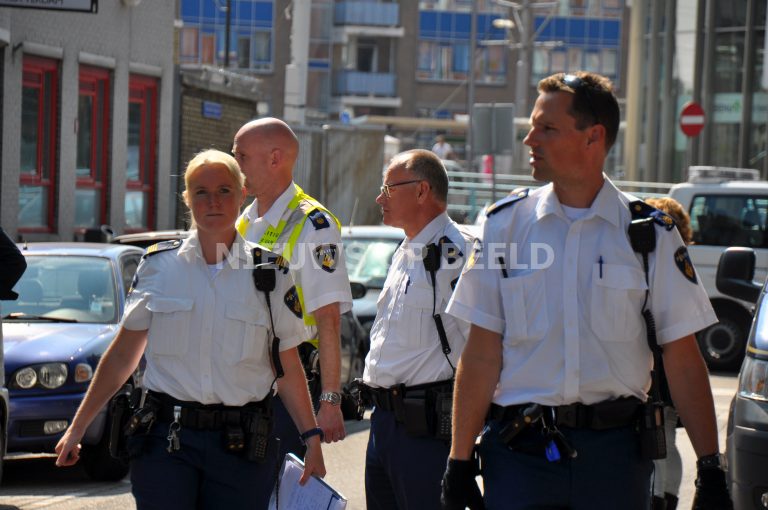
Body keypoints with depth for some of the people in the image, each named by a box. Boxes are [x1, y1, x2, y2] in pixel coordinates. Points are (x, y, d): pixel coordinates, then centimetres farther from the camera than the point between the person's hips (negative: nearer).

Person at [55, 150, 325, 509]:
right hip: (165, 439, 0)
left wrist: (312, 437, -3)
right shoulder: (158, 266, 5)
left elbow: (288, 369, 6)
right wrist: (77, 428, 9)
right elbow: (122, 357, 10)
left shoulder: (270, 275, 4)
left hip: (241, 446, 0)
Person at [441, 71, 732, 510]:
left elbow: (683, 359, 2)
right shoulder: (505, 224, 5)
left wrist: (711, 470, -1)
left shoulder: (650, 234, 2)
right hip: (520, 450, 1)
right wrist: (460, 461, -1)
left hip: (616, 451, 0)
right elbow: (482, 354, 3)